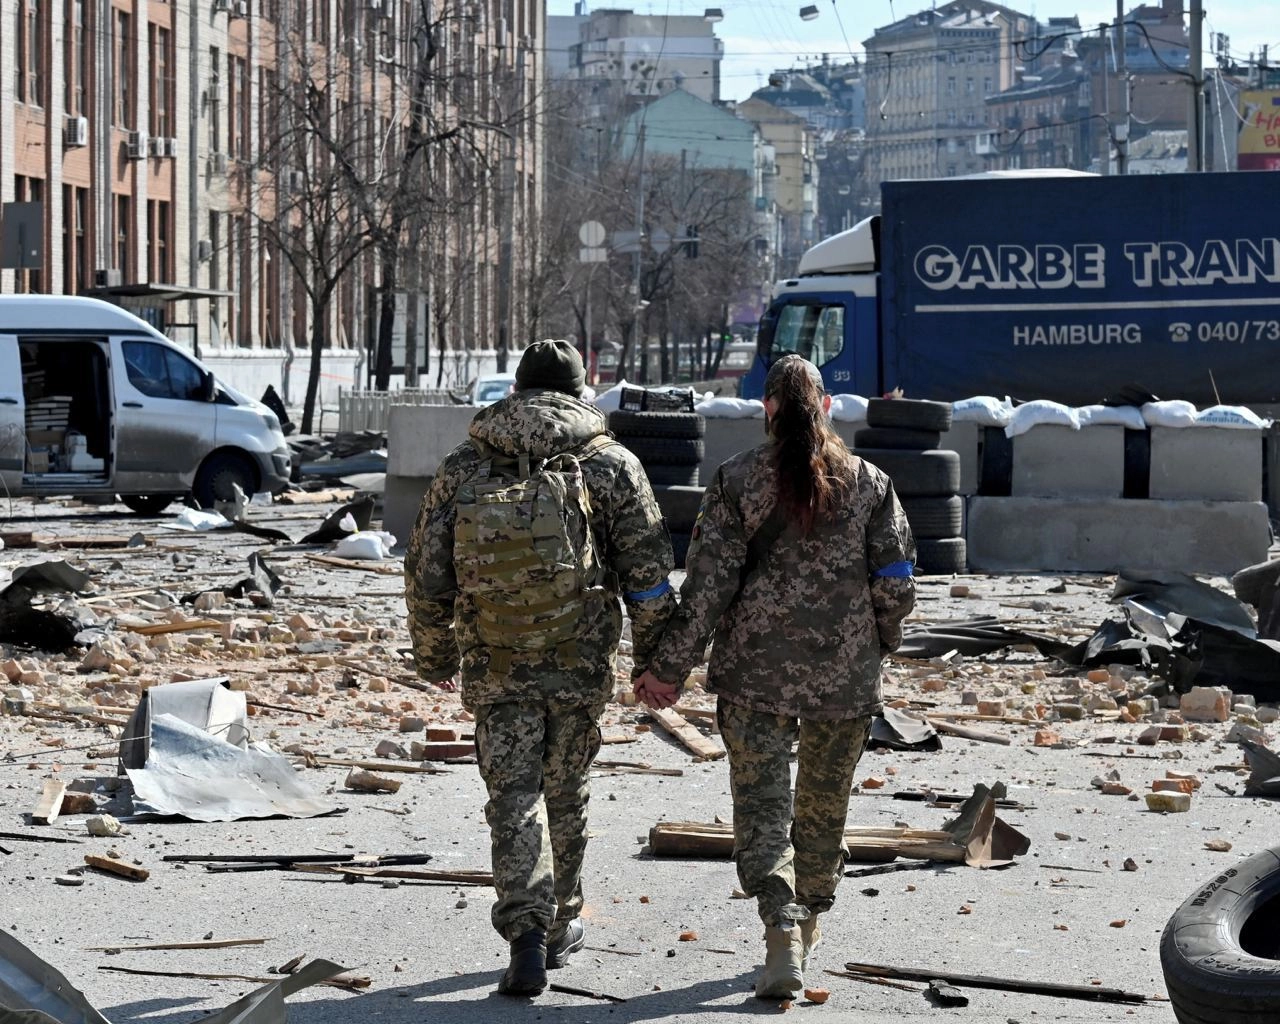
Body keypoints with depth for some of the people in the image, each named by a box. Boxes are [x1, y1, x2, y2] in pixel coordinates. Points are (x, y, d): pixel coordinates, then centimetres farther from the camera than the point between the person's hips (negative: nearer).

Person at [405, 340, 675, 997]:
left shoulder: (463, 468, 4)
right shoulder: (611, 465, 1)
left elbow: (426, 576, 6)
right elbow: (647, 576, -1)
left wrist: (434, 656, 19)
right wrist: (654, 659, 9)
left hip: (496, 668, 0)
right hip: (582, 667, 0)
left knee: (514, 798, 0)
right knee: (564, 794, 15)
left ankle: (526, 934, -16)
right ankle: (559, 927, 28)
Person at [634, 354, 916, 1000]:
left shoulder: (737, 481, -5)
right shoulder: (868, 484, 1)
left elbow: (708, 582, -9)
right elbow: (895, 582, 1)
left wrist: (670, 667, -5)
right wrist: (879, 644, 20)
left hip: (754, 670, -2)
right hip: (845, 677, 2)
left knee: (762, 802, -1)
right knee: (824, 806, 17)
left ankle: (783, 935, -19)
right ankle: (809, 926, 33)